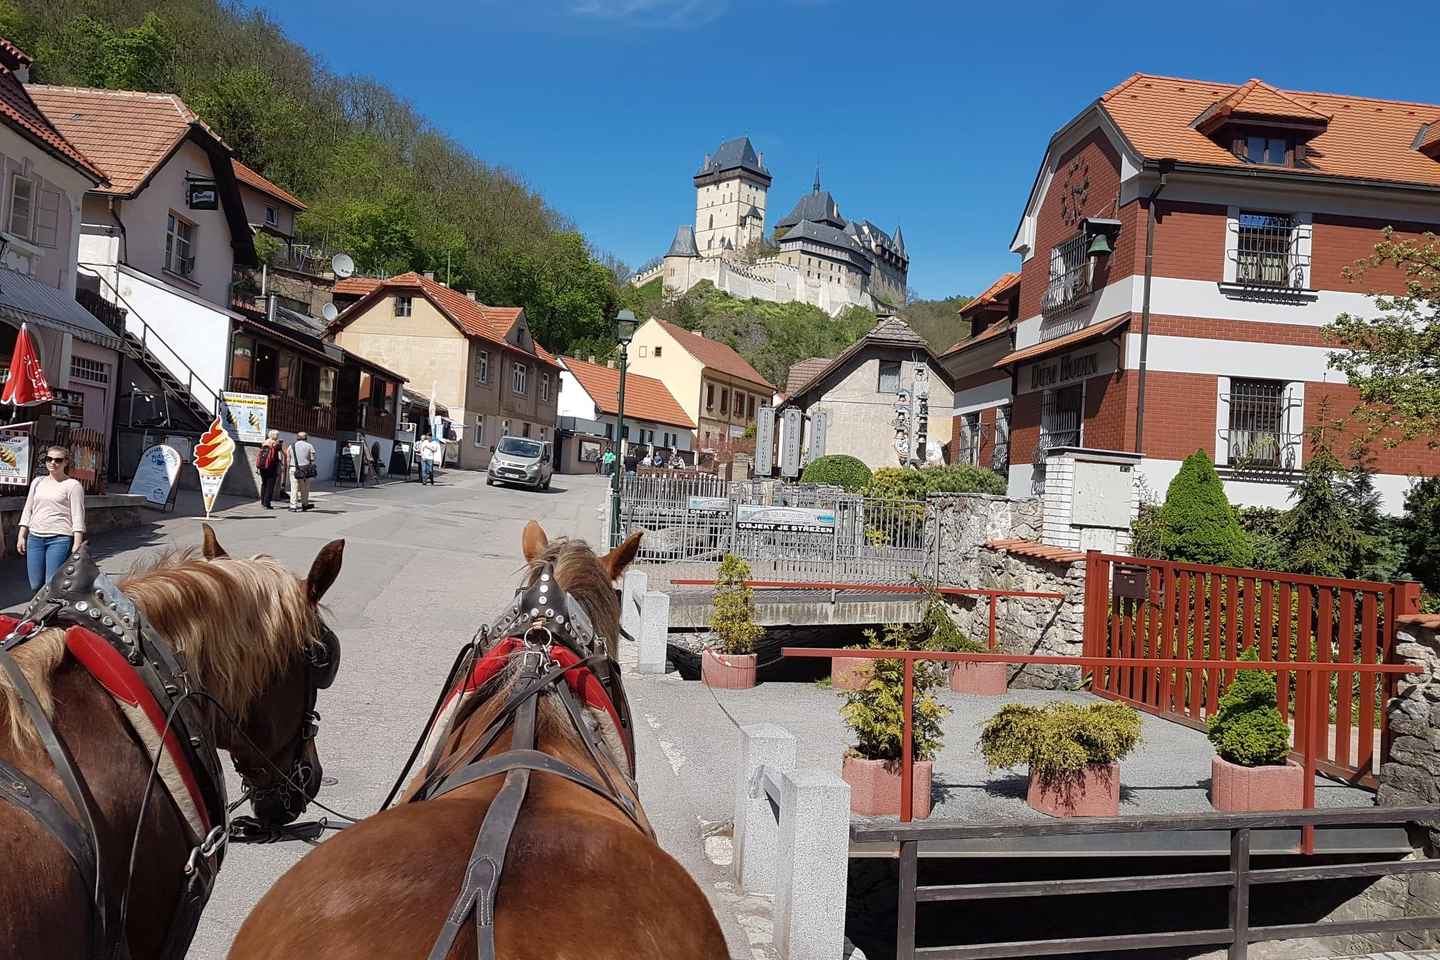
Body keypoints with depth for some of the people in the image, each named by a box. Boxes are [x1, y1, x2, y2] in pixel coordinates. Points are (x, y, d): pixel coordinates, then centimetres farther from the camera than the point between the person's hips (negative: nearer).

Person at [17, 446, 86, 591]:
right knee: (36, 585, 4)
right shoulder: (37, 482, 14)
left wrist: (77, 545, -13)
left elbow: (78, 516, -7)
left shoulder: (73, 485, -3)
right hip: (35, 537, 6)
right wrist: (21, 536, 12)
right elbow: (28, 510, 19)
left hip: (60, 538, -6)